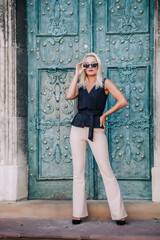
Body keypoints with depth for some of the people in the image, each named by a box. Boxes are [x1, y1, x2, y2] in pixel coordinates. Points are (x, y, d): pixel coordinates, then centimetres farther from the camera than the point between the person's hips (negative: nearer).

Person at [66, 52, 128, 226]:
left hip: (96, 130, -3)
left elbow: (122, 101, -5)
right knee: (78, 172, 4)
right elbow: (69, 96, -7)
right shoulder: (80, 85, 14)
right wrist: (77, 74, 1)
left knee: (106, 171, -6)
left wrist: (104, 115, -1)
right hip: (78, 128, 4)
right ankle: (78, 213, 13)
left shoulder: (105, 83, 4)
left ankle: (119, 213, 1)